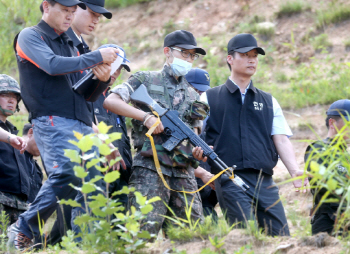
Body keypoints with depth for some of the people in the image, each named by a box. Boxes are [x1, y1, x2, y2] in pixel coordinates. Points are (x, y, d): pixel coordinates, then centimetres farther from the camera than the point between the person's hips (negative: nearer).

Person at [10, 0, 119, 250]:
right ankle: (26, 229, -15)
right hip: (53, 123, -8)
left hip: (83, 126, 8)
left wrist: (101, 78, 0)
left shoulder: (70, 46, 26)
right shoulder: (30, 37, 4)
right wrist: (97, 57, -11)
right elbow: (53, 65, -15)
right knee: (66, 175, -27)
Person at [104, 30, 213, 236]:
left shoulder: (193, 94, 23)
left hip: (183, 172, 6)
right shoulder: (146, 80, 7)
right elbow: (110, 101, -5)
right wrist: (146, 116, -15)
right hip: (151, 167, -6)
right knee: (145, 229, -17)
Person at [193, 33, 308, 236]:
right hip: (230, 180, -3)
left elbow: (281, 139, 12)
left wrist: (295, 170, -6)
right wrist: (198, 150, -15)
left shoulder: (269, 102, 22)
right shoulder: (209, 99, 14)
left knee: (281, 237, -5)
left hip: (265, 181, 3)